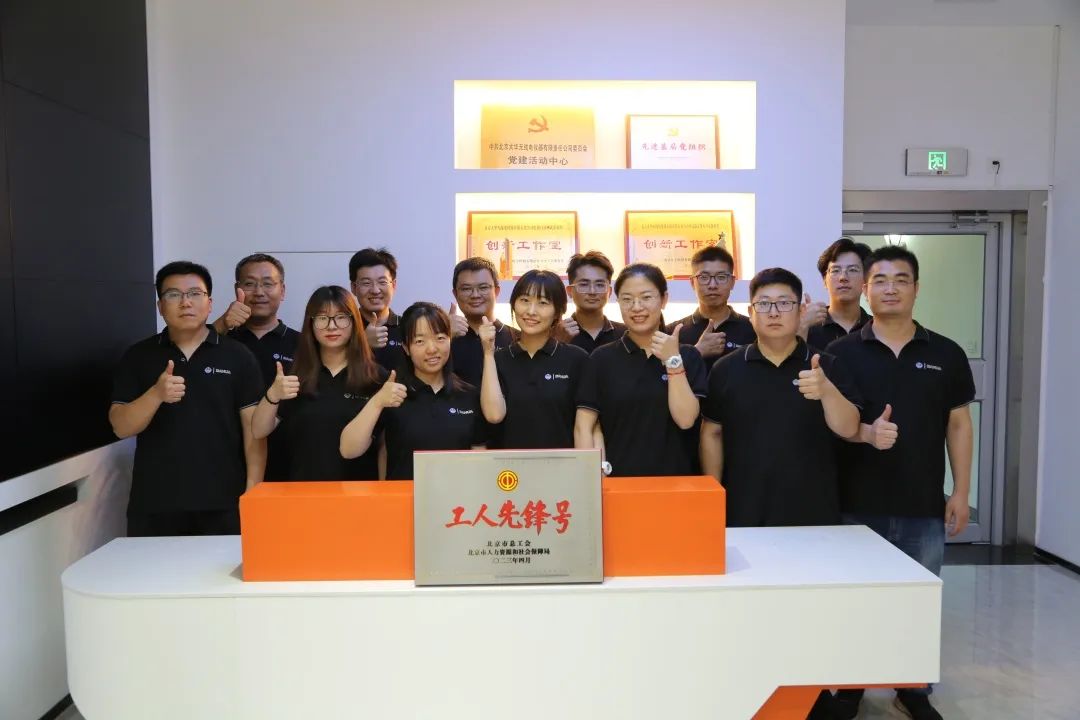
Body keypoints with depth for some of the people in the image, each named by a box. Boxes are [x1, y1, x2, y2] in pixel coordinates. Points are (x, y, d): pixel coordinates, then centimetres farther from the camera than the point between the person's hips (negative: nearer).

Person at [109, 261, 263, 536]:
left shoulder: (238, 356, 0)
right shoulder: (137, 356, 5)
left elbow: (253, 428, -1)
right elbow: (121, 427, -1)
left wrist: (252, 493, -8)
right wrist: (156, 394, -20)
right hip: (153, 506, 2)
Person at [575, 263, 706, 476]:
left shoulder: (688, 356, 0)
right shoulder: (602, 358, -2)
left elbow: (685, 419, -10)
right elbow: (583, 427, -4)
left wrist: (673, 360, -15)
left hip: (672, 480, 1)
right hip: (617, 480, -1)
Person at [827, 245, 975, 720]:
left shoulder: (945, 355, 4)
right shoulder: (841, 353, -2)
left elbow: (958, 425, 7)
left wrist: (961, 493, 3)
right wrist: (866, 432, -22)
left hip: (924, 506, 2)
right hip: (857, 504, -1)